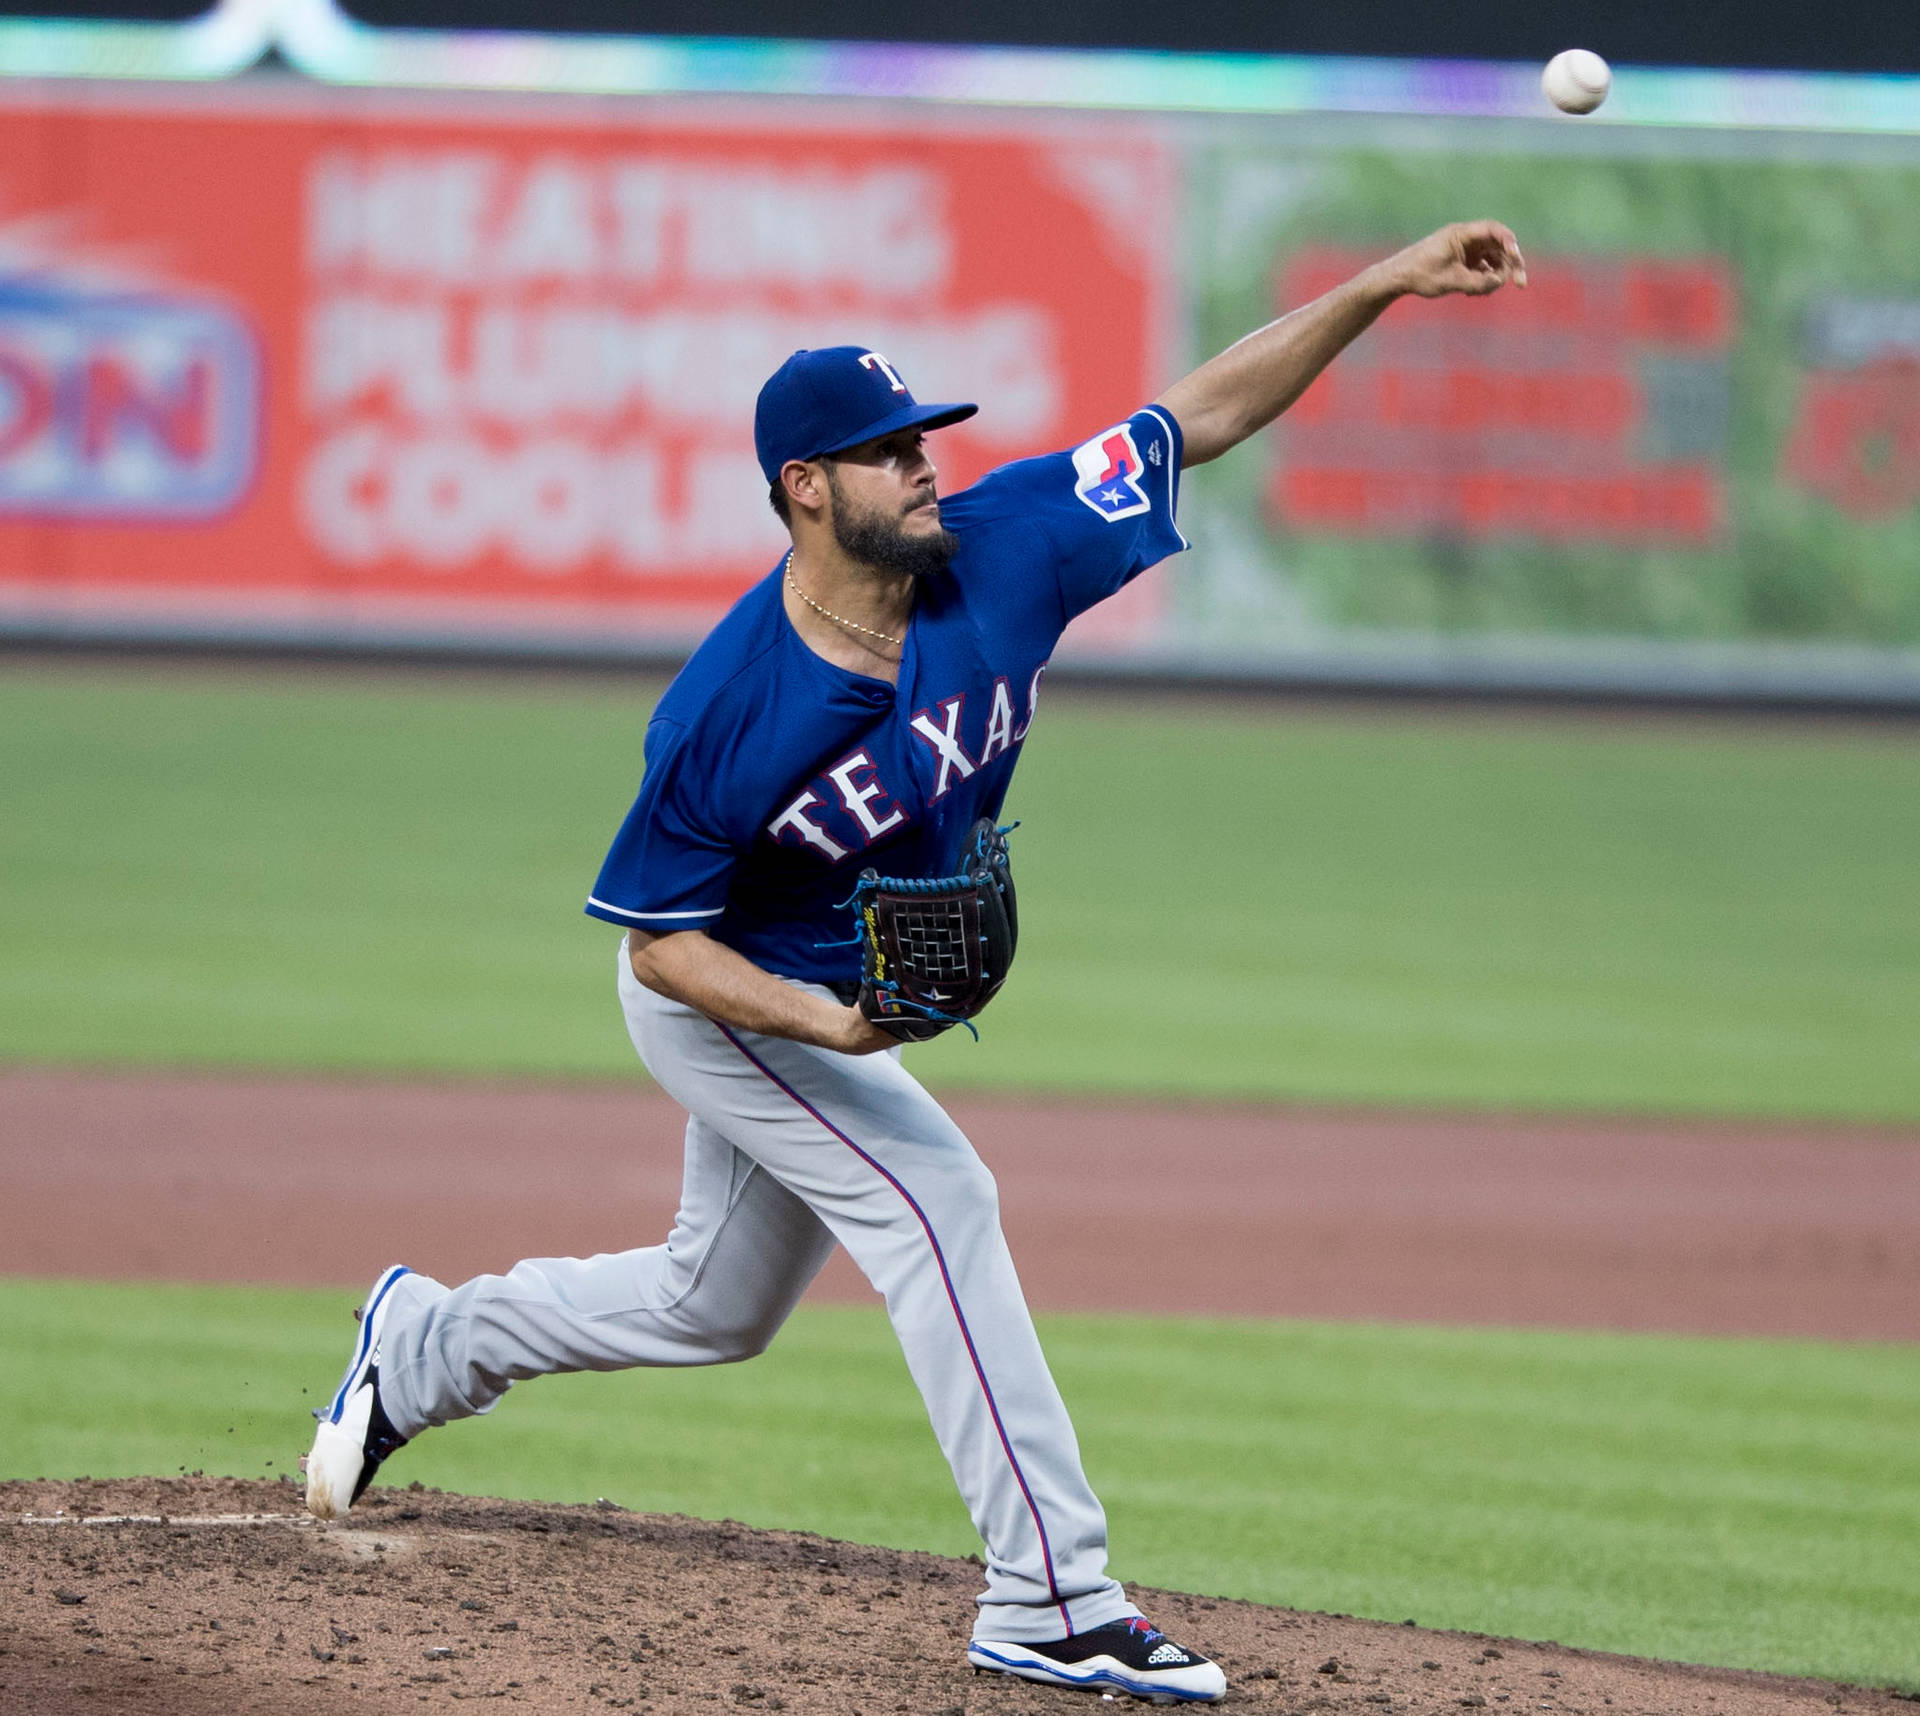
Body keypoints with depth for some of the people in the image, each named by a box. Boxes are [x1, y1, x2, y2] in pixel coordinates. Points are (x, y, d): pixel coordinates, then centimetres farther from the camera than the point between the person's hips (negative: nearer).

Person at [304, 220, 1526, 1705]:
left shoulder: (1000, 551, -21)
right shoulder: (725, 714, -32)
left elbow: (1201, 415, -18)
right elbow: (665, 943, -22)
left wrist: (1385, 286, -27)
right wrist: (822, 1022, -39)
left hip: (851, 1000, 7)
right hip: (726, 999, -7)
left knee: (714, 1307, 21)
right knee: (937, 1201, -22)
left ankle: (422, 1344, 45)